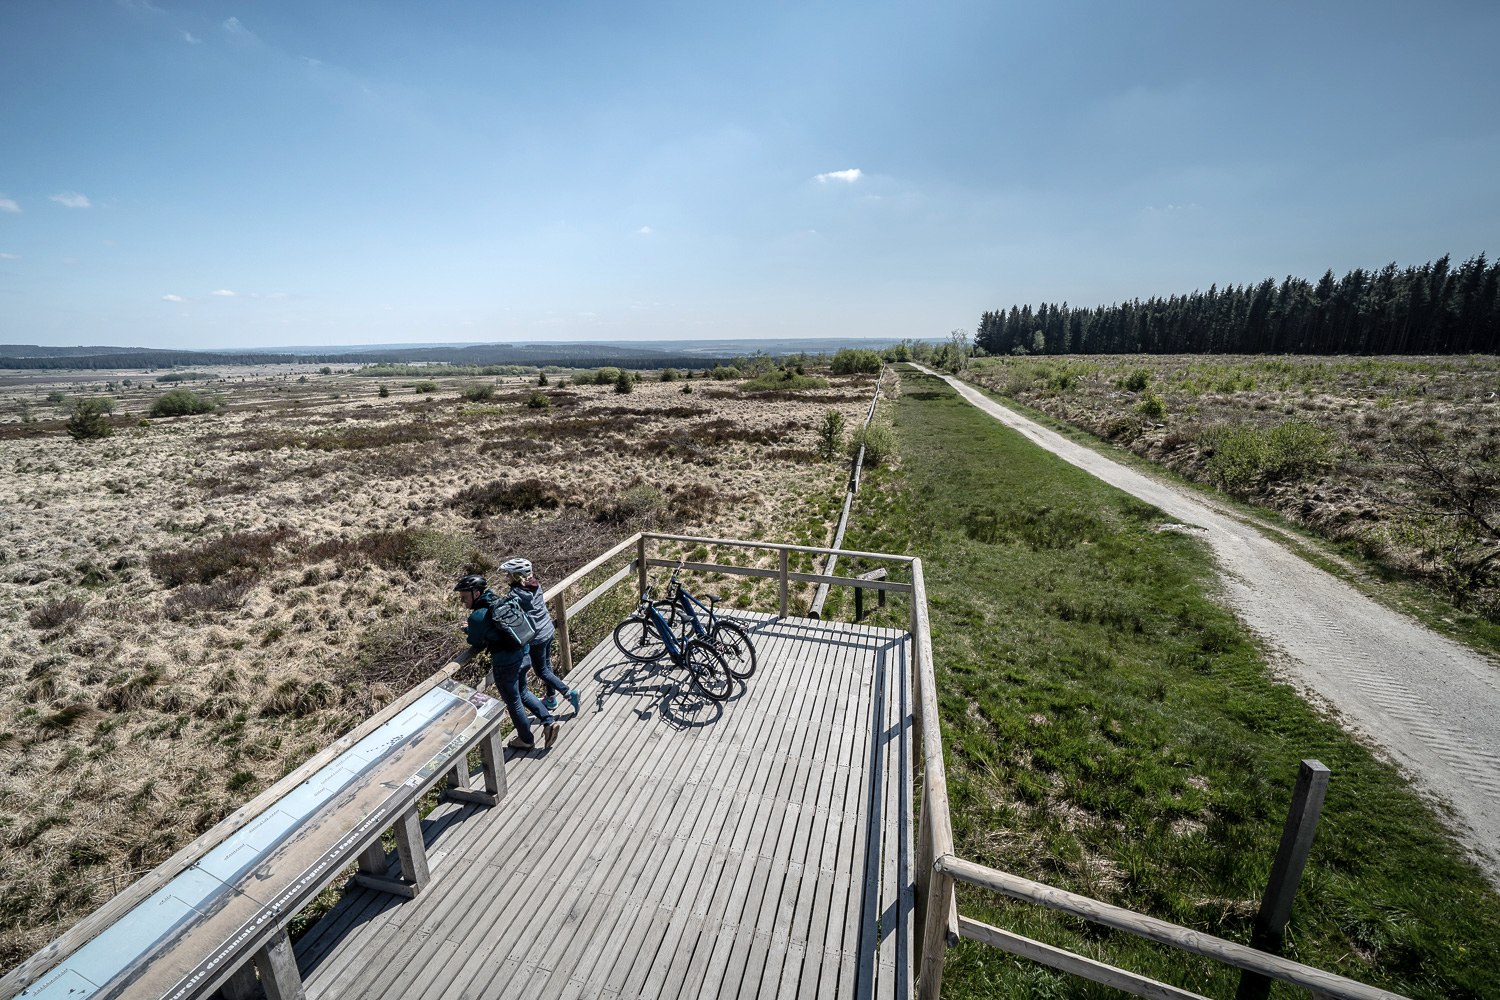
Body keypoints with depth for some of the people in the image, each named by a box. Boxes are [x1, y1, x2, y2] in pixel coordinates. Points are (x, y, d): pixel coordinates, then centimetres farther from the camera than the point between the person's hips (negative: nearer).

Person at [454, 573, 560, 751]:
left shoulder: (477, 617, -20)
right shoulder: (498, 601, 3)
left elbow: (476, 643, -4)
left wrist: (467, 630, 14)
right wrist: (473, 630, 13)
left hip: (506, 664, -7)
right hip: (523, 653, 7)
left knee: (513, 703, 16)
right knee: (522, 692, 29)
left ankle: (526, 740, 34)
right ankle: (548, 721, 23)